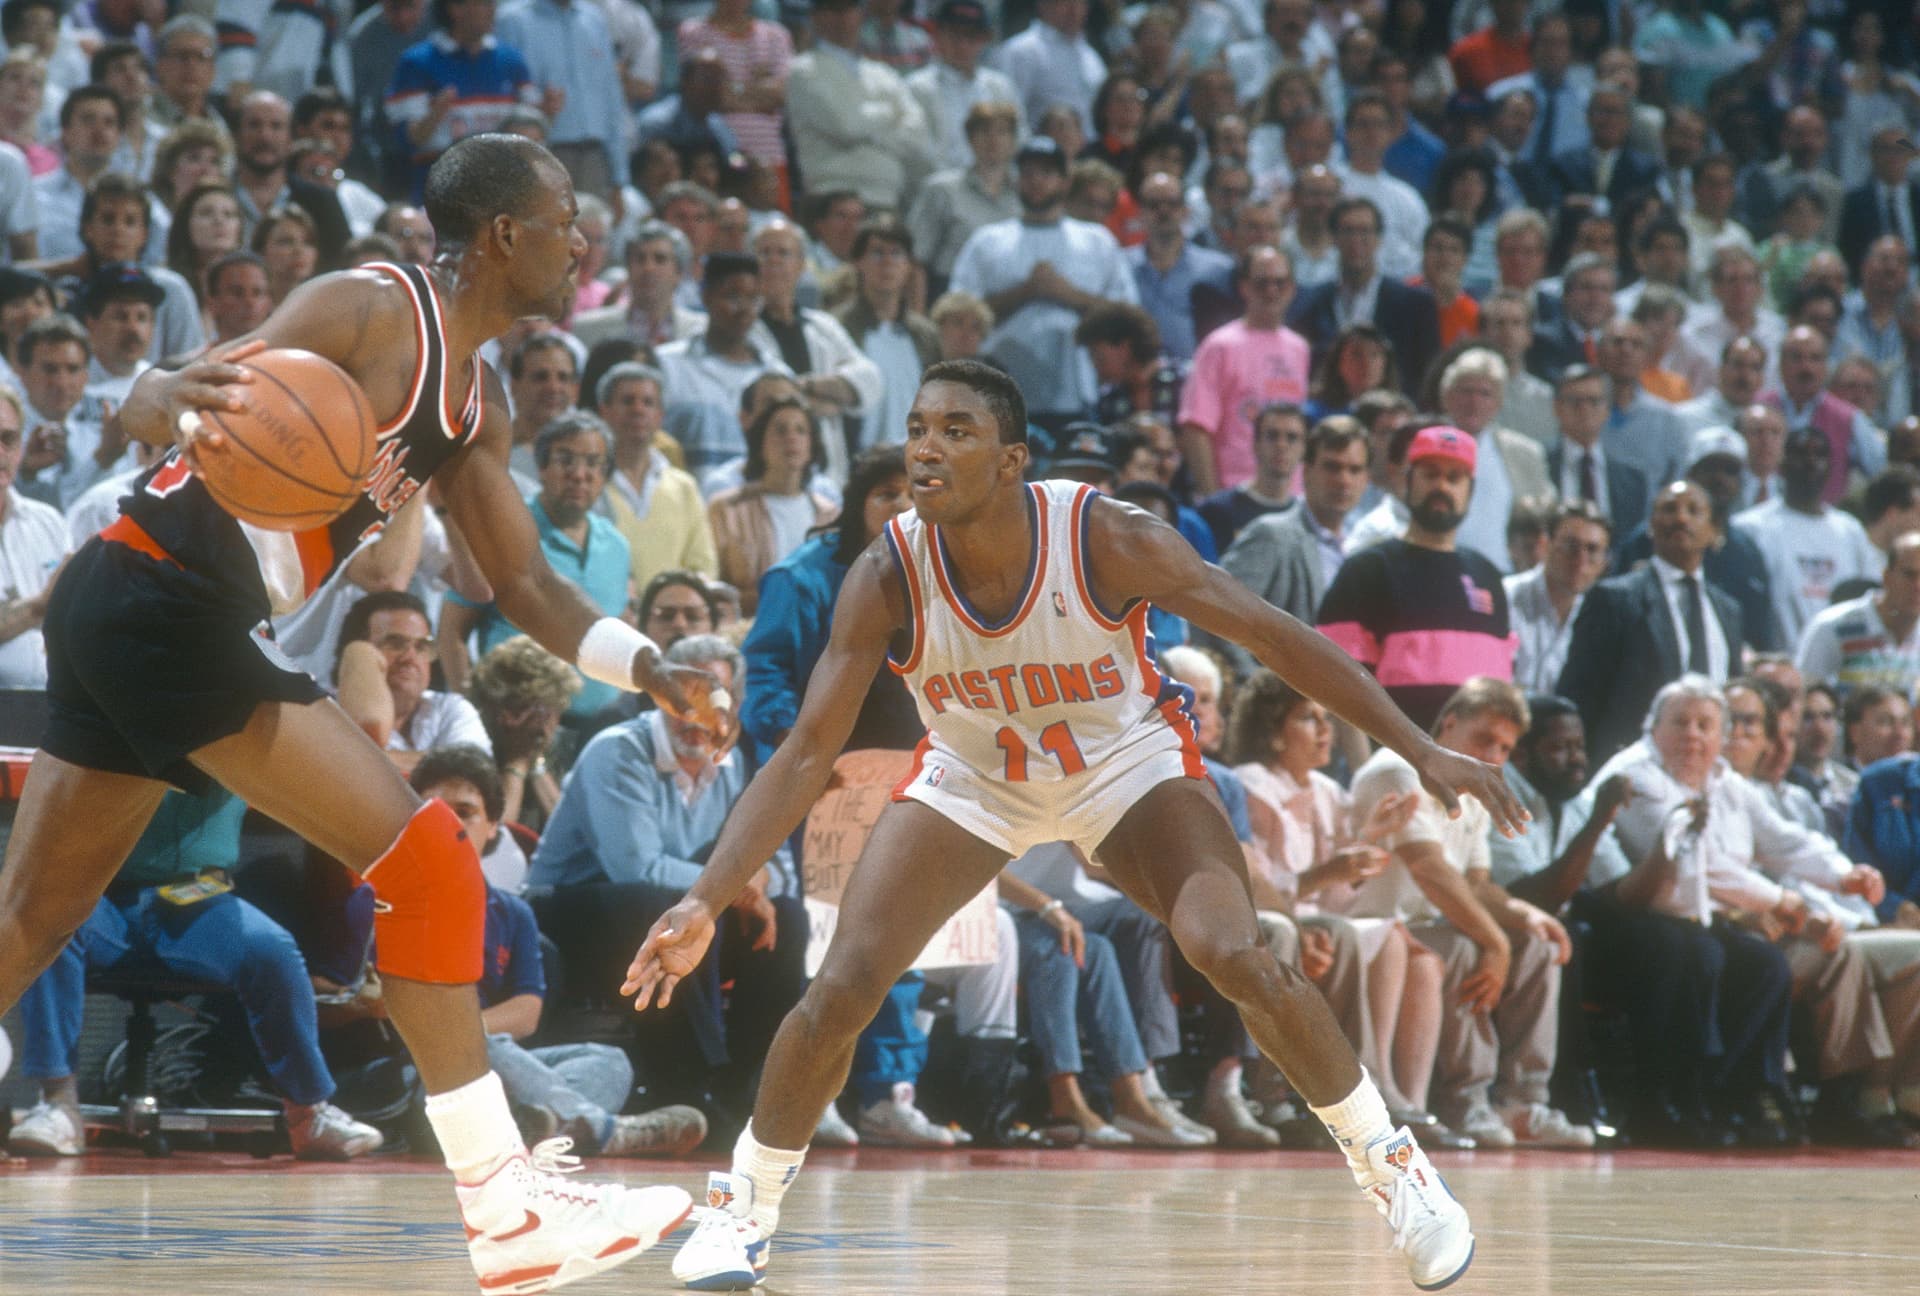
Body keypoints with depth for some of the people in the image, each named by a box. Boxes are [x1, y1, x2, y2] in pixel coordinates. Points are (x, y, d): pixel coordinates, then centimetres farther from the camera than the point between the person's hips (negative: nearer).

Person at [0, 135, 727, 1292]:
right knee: (427, 862, -11)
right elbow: (153, 402, -18)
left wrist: (647, 668, 5)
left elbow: (523, 580, 20)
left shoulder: (480, 399, 15)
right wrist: (177, 404, -43)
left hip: (127, 618, 10)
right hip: (164, 599, -10)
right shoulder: (371, 311, -12)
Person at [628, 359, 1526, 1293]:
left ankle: (1393, 1169, -1)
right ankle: (746, 1206, 11)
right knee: (840, 989, -12)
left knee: (1238, 961, -21)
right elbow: (808, 753, -22)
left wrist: (1420, 751, -23)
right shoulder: (888, 578, -26)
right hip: (970, 777, 2)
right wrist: (705, 902, -31)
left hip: (1127, 762, -2)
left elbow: (1276, 637, -22)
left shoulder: (1110, 542, -31)